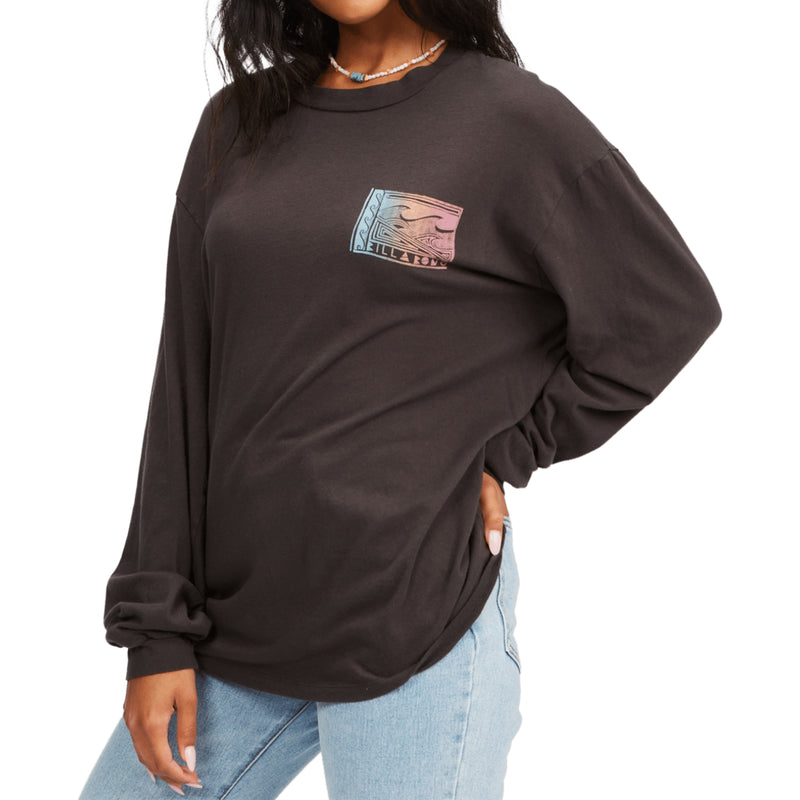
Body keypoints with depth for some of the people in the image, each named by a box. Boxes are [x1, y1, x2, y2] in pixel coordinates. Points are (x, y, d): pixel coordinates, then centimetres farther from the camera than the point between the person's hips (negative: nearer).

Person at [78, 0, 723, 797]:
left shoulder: (514, 118, -6)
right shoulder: (237, 124, 7)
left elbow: (669, 312, 2)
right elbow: (187, 380, 5)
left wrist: (503, 452, -4)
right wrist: (157, 628, 2)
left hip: (417, 620, -4)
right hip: (233, 616, 5)